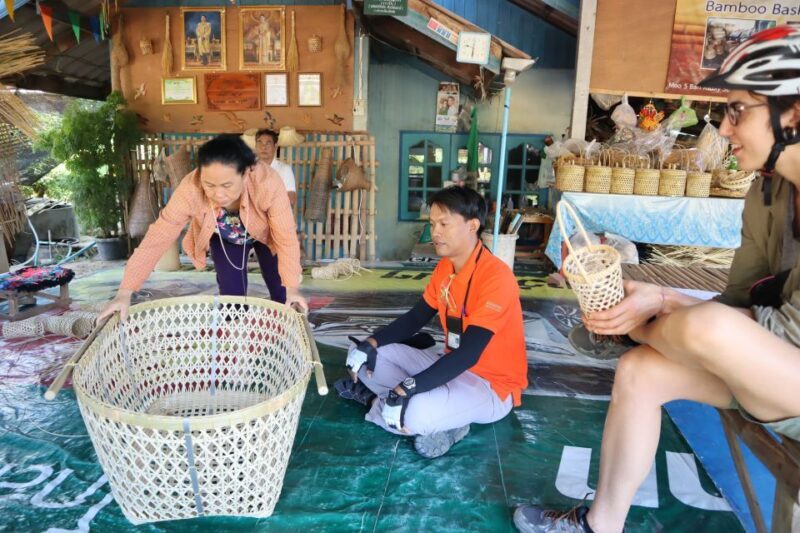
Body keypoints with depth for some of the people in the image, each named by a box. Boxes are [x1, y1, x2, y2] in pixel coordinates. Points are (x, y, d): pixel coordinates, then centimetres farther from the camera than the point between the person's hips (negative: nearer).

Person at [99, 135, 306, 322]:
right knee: (232, 295, -6)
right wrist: (125, 293, -38)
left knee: (281, 294, 1)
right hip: (224, 238, 1)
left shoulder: (268, 183, -42)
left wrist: (291, 288, -40)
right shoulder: (190, 189, -37)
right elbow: (158, 237, -35)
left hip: (265, 235, -1)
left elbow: (286, 239, -34)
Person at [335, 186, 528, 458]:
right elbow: (414, 319, 9)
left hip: (492, 385, -8)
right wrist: (371, 344, -8)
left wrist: (407, 389, -36)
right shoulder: (444, 267, 2)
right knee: (362, 354, 0)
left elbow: (468, 354, -31)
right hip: (451, 366, 8)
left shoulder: (496, 276, -25)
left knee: (415, 413, -36)